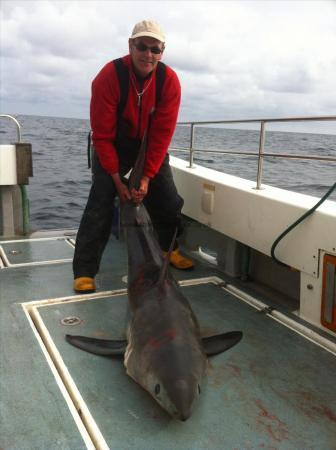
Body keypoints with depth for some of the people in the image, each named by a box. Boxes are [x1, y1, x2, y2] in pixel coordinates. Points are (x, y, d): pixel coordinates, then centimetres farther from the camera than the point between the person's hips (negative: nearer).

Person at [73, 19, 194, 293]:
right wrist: (117, 180, -22)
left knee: (168, 200, 1)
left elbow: (162, 134, -17)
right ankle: (84, 271, -8)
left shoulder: (169, 81, -18)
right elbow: (102, 135, -22)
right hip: (113, 147, -3)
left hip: (150, 147, 3)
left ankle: (169, 248, 28)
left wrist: (147, 177, -21)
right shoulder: (109, 77, -25)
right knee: (101, 203, -14)